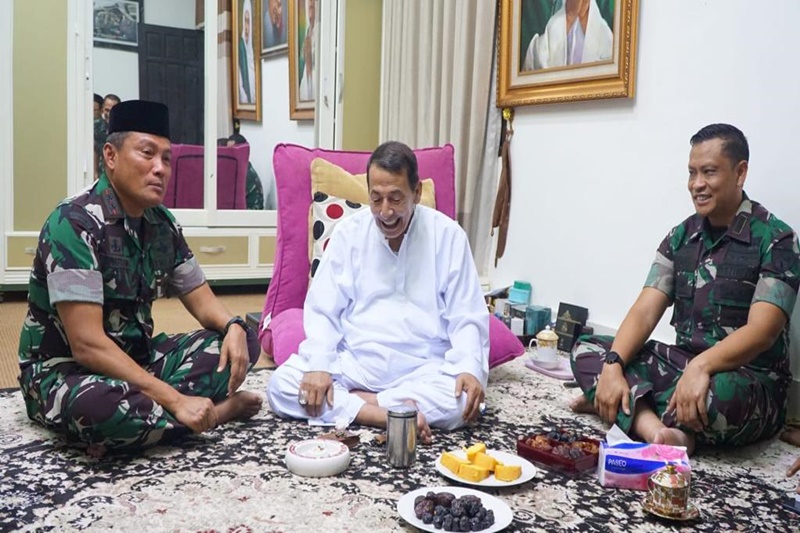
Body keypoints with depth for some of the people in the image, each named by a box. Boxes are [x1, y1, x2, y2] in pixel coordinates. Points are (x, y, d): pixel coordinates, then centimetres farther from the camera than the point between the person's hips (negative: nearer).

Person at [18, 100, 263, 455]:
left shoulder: (162, 223, 1)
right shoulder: (74, 223, -22)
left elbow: (201, 300, 9)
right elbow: (87, 344, -28)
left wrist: (233, 327, -15)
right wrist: (174, 399, -30)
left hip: (137, 358, 7)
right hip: (63, 372, -7)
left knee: (242, 341, -5)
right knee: (99, 403, -41)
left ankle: (143, 414, -18)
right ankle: (214, 412, -15)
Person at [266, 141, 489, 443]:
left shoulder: (448, 235, -2)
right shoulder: (348, 232, 2)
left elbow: (467, 317, -3)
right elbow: (323, 311, 0)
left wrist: (470, 369, -21)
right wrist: (318, 365, -18)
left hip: (422, 368, -1)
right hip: (353, 362, 2)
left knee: (463, 401, -32)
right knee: (280, 385, -21)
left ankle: (348, 401, -18)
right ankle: (397, 414, -25)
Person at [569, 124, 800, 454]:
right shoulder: (682, 236, 7)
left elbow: (761, 331, -21)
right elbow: (646, 310, -3)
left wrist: (701, 366, -38)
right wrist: (613, 365, -21)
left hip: (751, 380, -5)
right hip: (683, 364, 6)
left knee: (720, 394, -40)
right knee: (586, 351, -7)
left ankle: (628, 406, -13)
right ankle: (656, 429, -28)